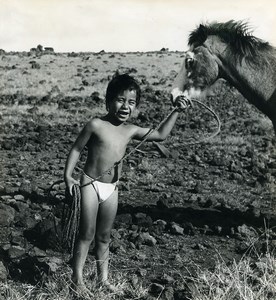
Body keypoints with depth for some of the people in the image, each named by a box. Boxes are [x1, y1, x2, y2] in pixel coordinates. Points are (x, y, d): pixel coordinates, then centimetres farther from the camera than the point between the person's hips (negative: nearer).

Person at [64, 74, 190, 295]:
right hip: (91, 184, -5)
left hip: (112, 188, 5)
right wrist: (68, 175, -12)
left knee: (104, 237, 15)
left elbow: (160, 135, 9)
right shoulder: (96, 125, -13)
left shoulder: (131, 130, 1)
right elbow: (76, 149, -5)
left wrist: (176, 112, 4)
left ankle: (103, 278, 27)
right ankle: (77, 279, 13)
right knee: (87, 234, 1)